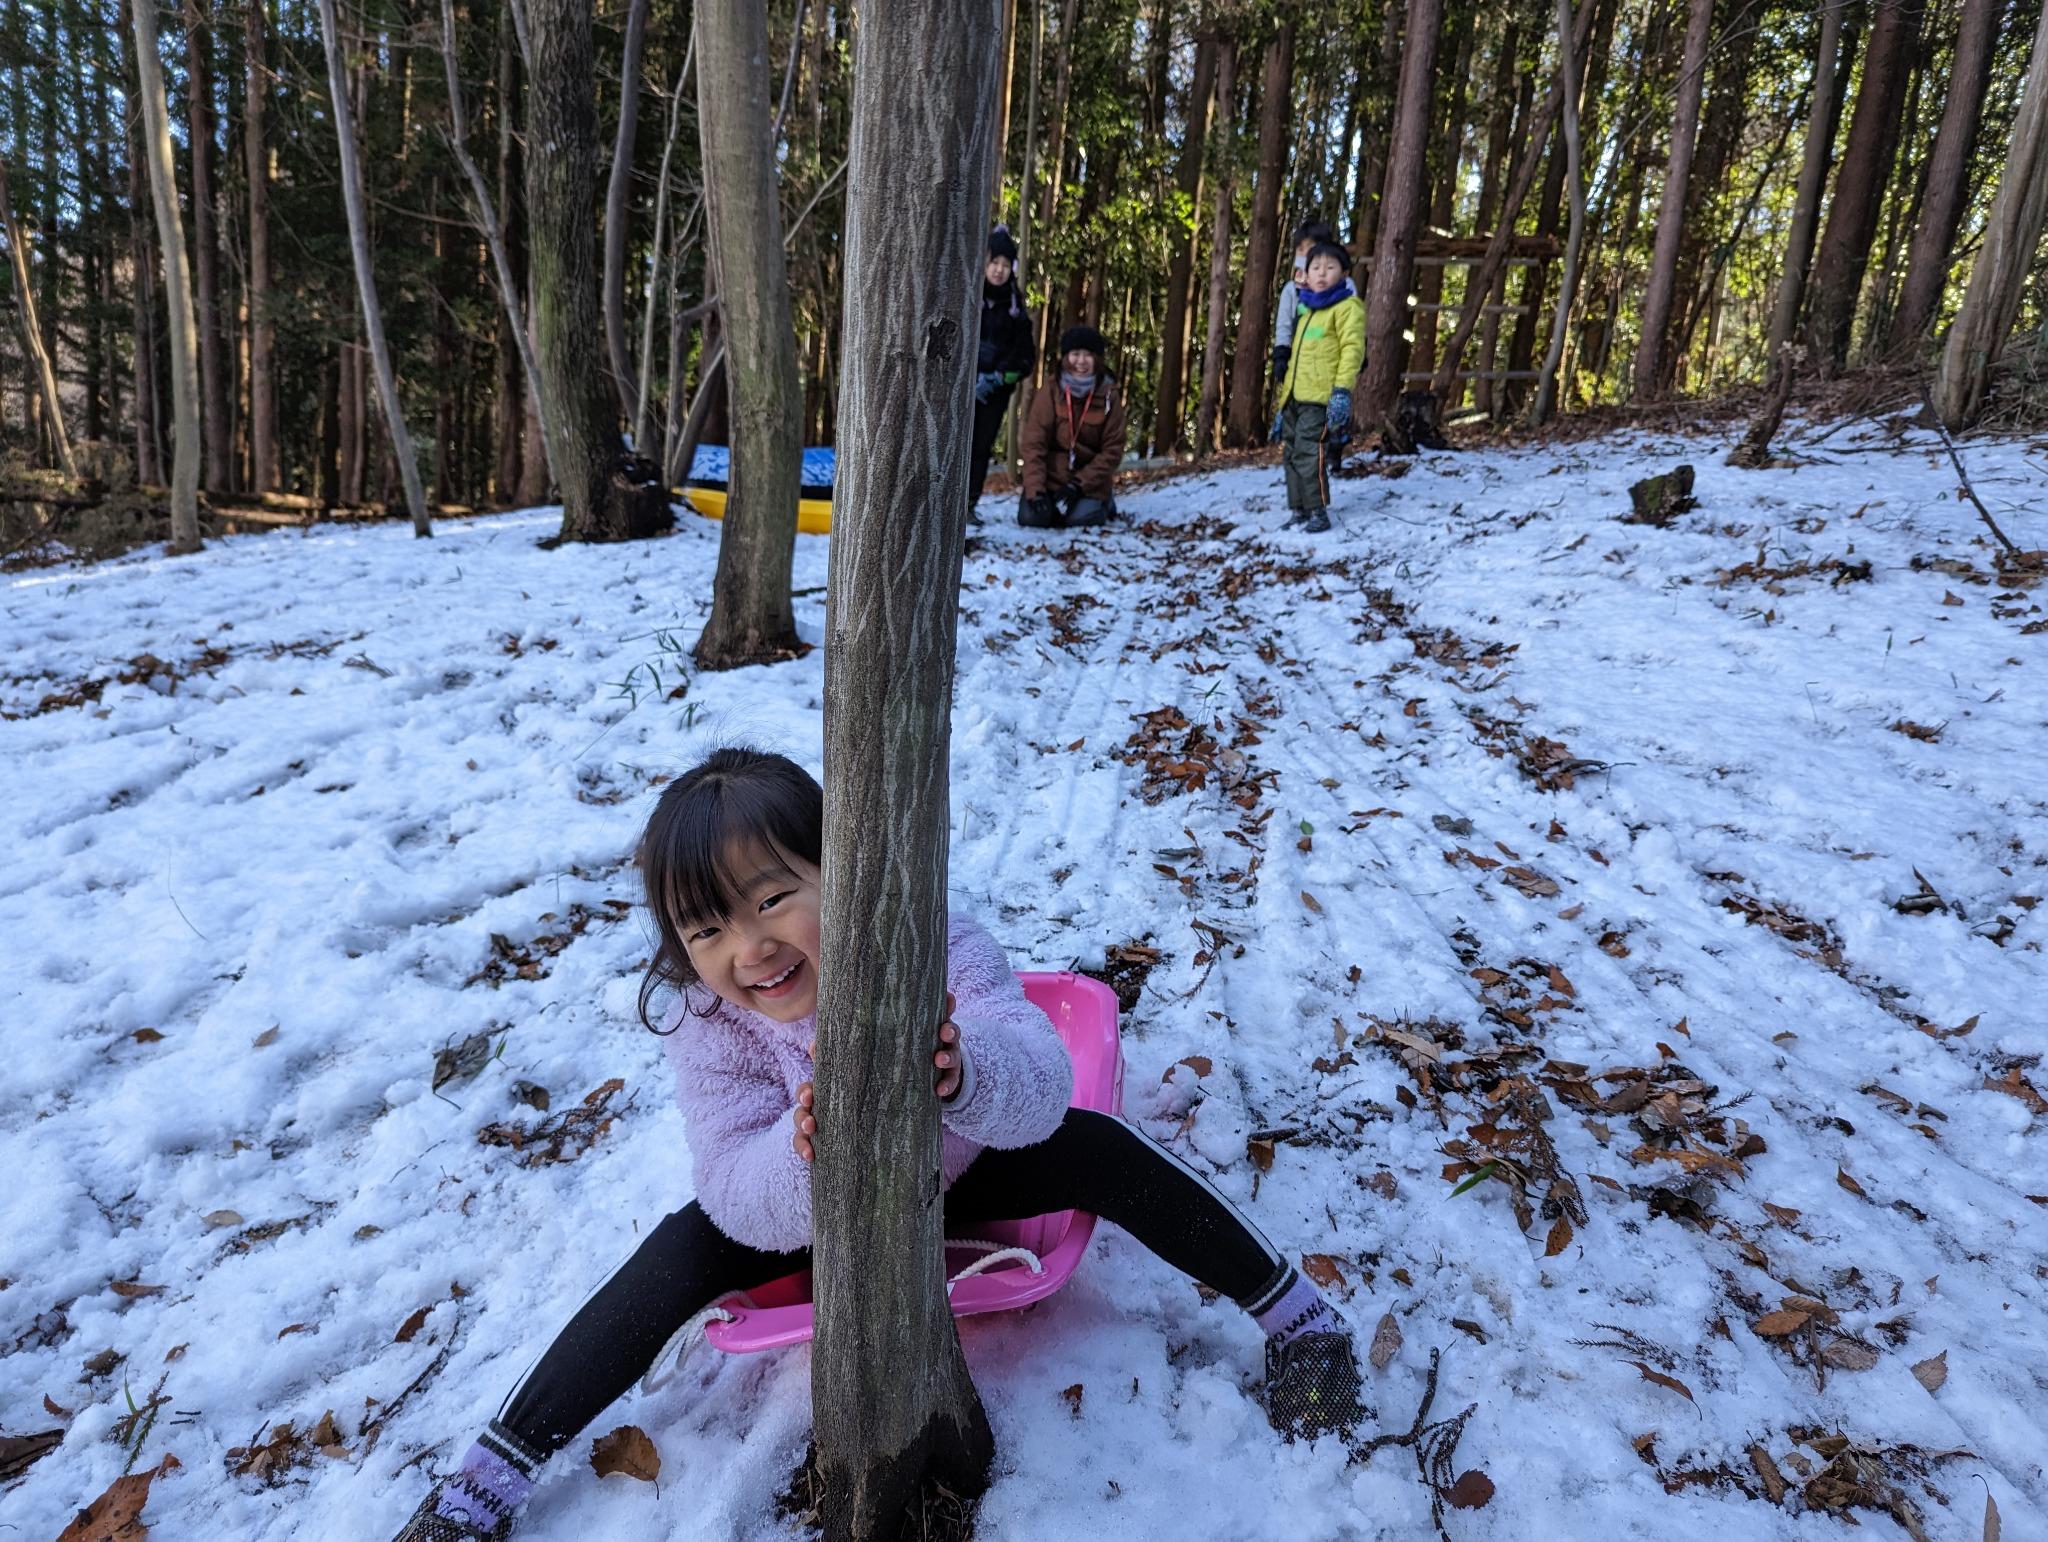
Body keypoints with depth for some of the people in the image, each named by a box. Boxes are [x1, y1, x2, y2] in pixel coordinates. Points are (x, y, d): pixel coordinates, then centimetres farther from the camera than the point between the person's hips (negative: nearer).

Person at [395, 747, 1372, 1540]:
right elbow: (744, 1203, -31)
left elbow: (1043, 1087, -42)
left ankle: (1298, 1315, -3)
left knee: (1099, 1151, -22)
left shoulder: (931, 943, -32)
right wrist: (802, 1152, -54)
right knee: (685, 1252, -22)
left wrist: (962, 1078, -65)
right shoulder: (705, 1022, -27)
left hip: (959, 1177, 0)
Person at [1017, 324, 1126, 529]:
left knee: (1079, 518, -25)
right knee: (1030, 517, -20)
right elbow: (1034, 444, -11)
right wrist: (1035, 491, -21)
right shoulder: (1050, 391, -8)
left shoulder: (1109, 396, -7)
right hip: (1051, 476, 1)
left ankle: (1102, 503, 11)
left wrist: (1079, 485, -16)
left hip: (1089, 479, -1)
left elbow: (1112, 450, -6)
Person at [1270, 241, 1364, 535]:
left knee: (1309, 453, -14)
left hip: (1321, 396, -8)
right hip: (1295, 396, 8)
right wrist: (1283, 397, 24)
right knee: (1291, 453, 8)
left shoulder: (1347, 306, 0)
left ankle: (1318, 513, -6)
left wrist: (1342, 389, -22)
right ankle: (1298, 511, 17)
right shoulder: (1306, 310, 25)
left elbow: (1352, 349, -11)